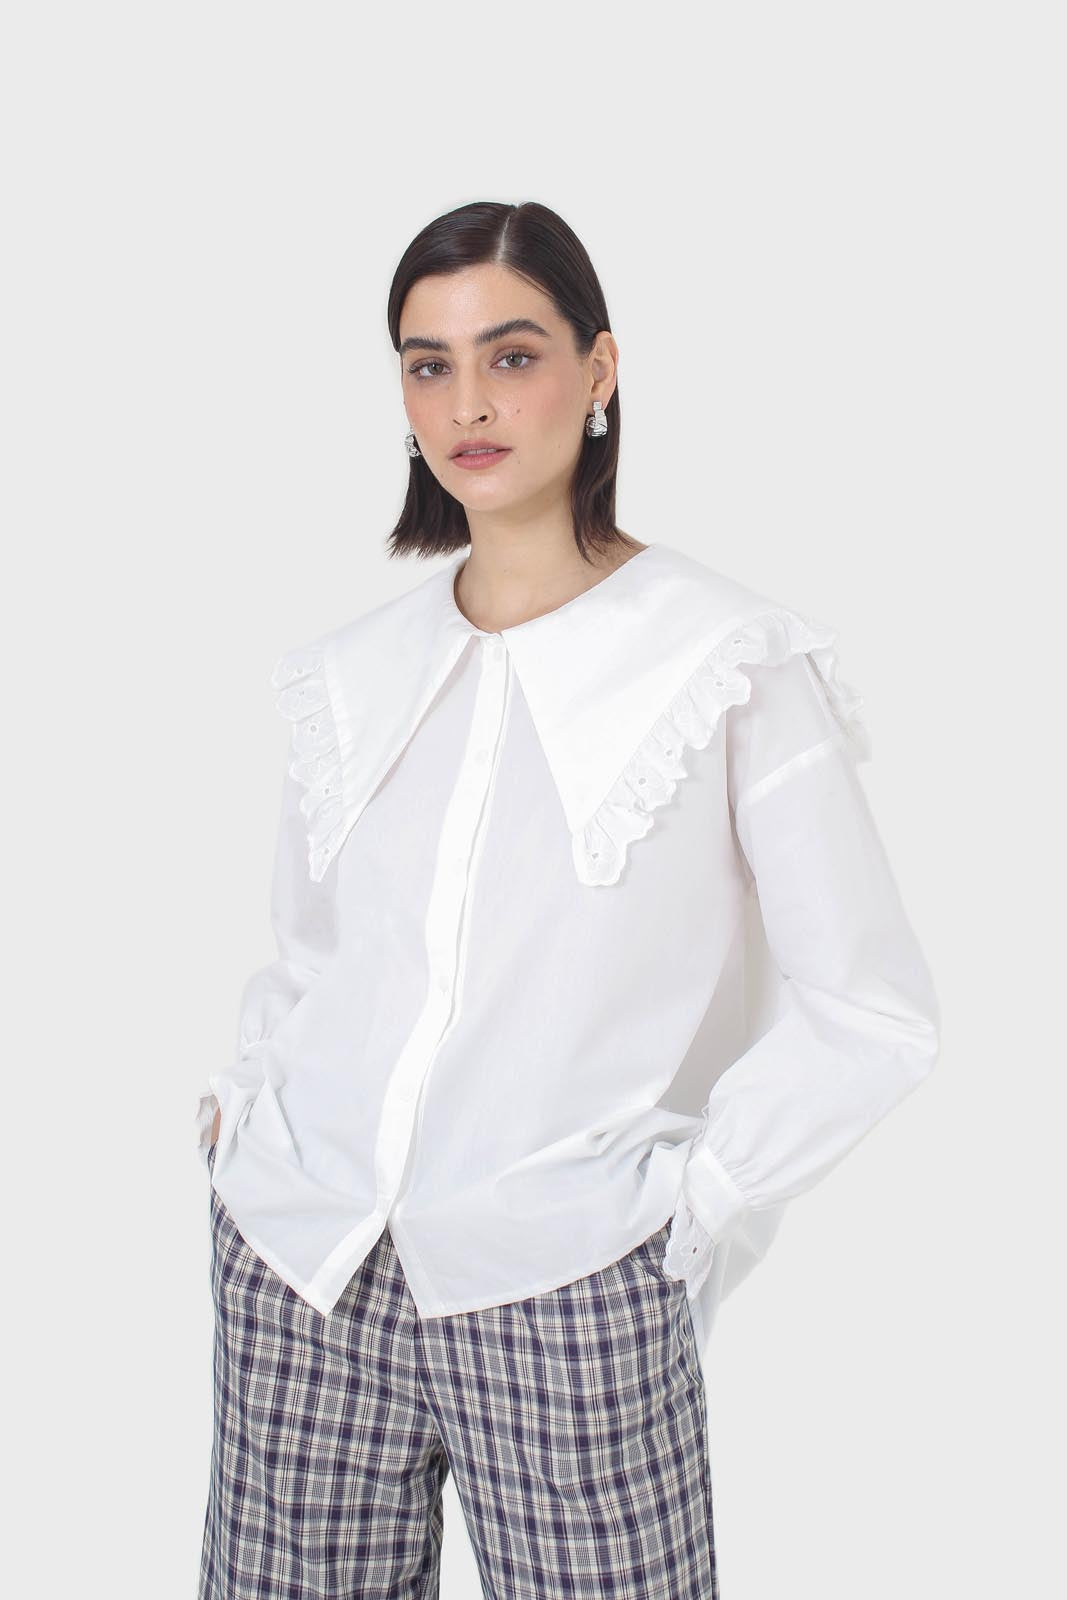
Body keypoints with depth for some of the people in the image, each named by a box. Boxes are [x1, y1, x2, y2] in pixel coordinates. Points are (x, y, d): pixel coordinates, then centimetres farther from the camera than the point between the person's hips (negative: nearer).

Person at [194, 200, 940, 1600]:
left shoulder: (730, 660, -5)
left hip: (567, 1292, -4)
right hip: (301, 1271, 4)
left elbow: (876, 1014, -4)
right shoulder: (357, 670, 9)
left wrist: (695, 1198, -8)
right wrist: (245, 1099, 6)